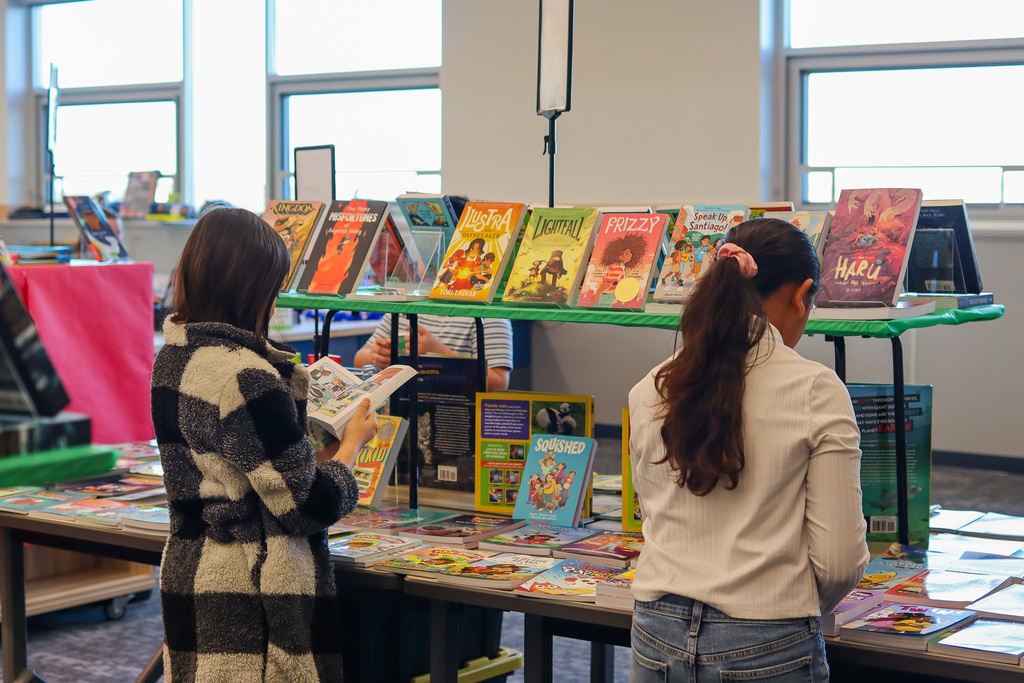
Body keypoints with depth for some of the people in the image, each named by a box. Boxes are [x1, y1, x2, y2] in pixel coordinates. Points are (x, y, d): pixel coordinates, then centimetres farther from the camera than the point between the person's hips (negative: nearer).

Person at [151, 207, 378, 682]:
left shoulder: (173, 358, 5)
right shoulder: (248, 379, -22)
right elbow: (312, 507, -16)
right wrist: (351, 444, 1)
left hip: (187, 570, 9)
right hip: (251, 598, -9)